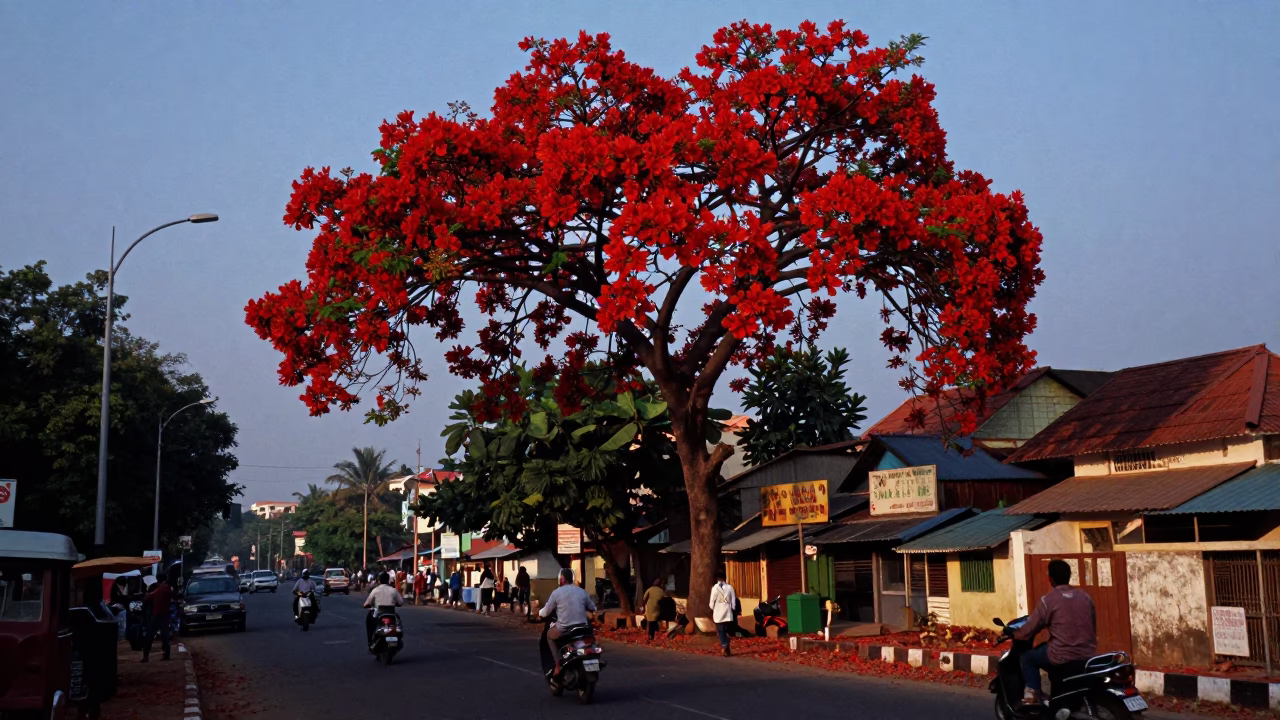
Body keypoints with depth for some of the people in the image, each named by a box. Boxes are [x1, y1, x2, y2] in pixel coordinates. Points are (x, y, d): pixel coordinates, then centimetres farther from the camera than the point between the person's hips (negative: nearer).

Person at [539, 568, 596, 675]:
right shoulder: (582, 591, 7)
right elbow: (592, 608, 19)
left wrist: (539, 613, 26)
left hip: (564, 629, -3)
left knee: (549, 635, 26)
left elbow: (546, 612, 3)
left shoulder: (556, 592, -3)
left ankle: (558, 665, 10)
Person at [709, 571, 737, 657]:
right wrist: (732, 609, 12)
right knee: (727, 631, 12)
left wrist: (712, 610, 12)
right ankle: (726, 649, 10)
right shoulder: (730, 587, -2)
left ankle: (724, 645, -17)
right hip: (728, 613, 2)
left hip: (718, 613, -2)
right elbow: (733, 602, 0)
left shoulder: (715, 587, -7)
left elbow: (712, 601, -4)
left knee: (721, 631, 3)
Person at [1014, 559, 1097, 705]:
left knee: (1028, 657, 16)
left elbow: (1029, 630, -3)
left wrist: (1014, 634, 17)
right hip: (1088, 655, 6)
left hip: (1062, 656, -6)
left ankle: (1032, 694, 1)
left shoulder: (1047, 600, -7)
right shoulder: (1085, 596, 9)